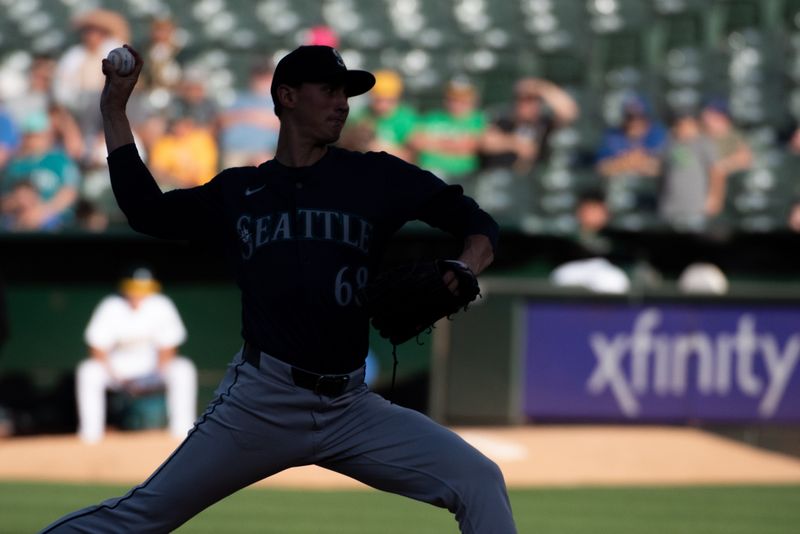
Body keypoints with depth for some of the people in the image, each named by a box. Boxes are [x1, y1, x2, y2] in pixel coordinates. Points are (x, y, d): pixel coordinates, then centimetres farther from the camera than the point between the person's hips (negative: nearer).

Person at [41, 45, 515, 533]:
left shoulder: (376, 177, 6)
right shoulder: (239, 191, 11)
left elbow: (477, 223, 6)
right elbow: (148, 212, 15)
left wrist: (468, 264, -17)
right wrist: (115, 112, 12)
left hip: (350, 406, 1)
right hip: (260, 400, 0)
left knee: (480, 482, -15)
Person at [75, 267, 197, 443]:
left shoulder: (161, 306, -12)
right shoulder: (110, 308, -15)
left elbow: (167, 350, -6)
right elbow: (98, 350, -14)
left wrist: (158, 375, -21)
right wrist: (117, 378, -23)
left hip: (152, 370, 1)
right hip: (115, 369, -1)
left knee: (183, 369, -27)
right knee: (88, 372, -31)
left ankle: (183, 432, -20)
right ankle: (90, 434, -24)